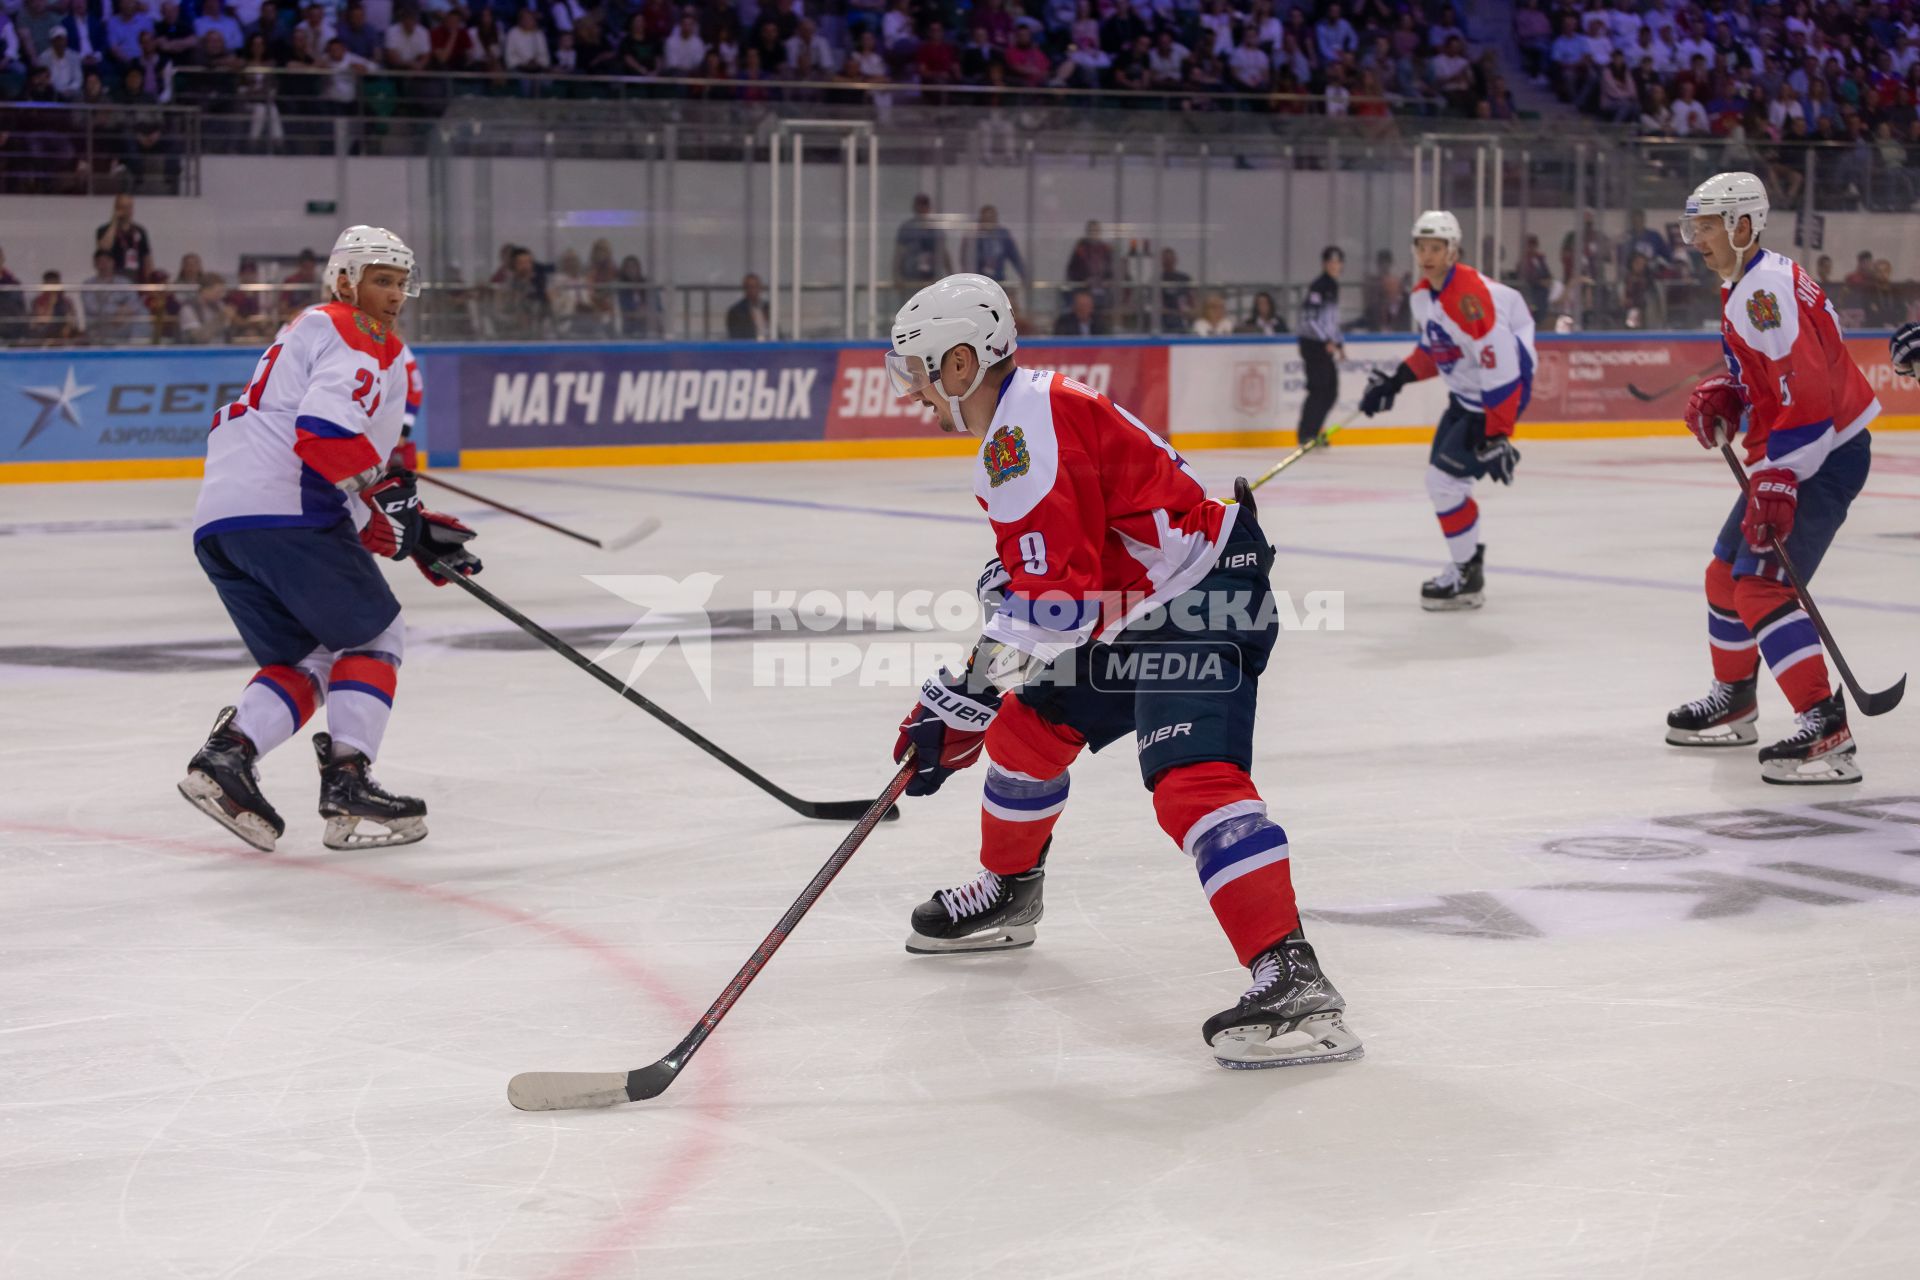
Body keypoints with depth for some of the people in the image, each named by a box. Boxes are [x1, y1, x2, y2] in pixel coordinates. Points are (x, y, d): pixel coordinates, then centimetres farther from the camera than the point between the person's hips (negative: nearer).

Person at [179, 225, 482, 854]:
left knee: (306, 659, 15)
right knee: (372, 633, 3)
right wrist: (385, 492, -14)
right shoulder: (357, 340, -1)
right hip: (282, 510, -9)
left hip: (216, 520, 9)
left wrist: (414, 529, 21)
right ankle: (347, 786, -6)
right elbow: (326, 426, -21)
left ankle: (226, 753, -6)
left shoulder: (306, 333, 32)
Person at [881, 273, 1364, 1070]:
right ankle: (1006, 895, 45)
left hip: (1200, 599, -11)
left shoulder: (1026, 430, -19)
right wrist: (966, 703, 25)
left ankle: (1292, 982, -38)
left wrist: (962, 698, -22)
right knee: (1024, 726, 22)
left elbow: (1058, 596, -26)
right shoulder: (1014, 429, 16)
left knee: (1192, 779, -27)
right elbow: (1033, 582, 28)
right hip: (1136, 611, 11)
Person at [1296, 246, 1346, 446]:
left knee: (1330, 391, 9)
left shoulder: (1333, 286, 17)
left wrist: (1339, 343, 21)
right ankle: (1306, 435, -7)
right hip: (1313, 344, -10)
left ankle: (1312, 432, 17)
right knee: (1318, 388, -12)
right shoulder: (1318, 286, -13)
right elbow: (1308, 317, -20)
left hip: (1326, 345, 10)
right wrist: (1326, 341, -23)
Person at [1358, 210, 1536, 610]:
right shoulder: (1423, 295, 2)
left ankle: (1467, 578, -1)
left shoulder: (1470, 296, -28)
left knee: (1446, 476, -13)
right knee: (1442, 477, 13)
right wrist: (1396, 380, 4)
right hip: (1464, 396, 10)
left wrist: (1496, 437, -29)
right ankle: (1467, 561, 28)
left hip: (1500, 394, -10)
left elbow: (1501, 370, -30)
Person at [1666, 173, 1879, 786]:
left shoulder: (1763, 290, -20)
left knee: (1760, 584, -20)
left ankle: (1826, 727, -25)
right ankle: (1733, 701, 36)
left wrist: (1775, 482, -31)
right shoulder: (1745, 284, 14)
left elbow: (1803, 389, -28)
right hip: (1793, 457, 11)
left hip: (1826, 454, -11)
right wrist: (1722, 396, 4)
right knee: (1727, 570, 20)